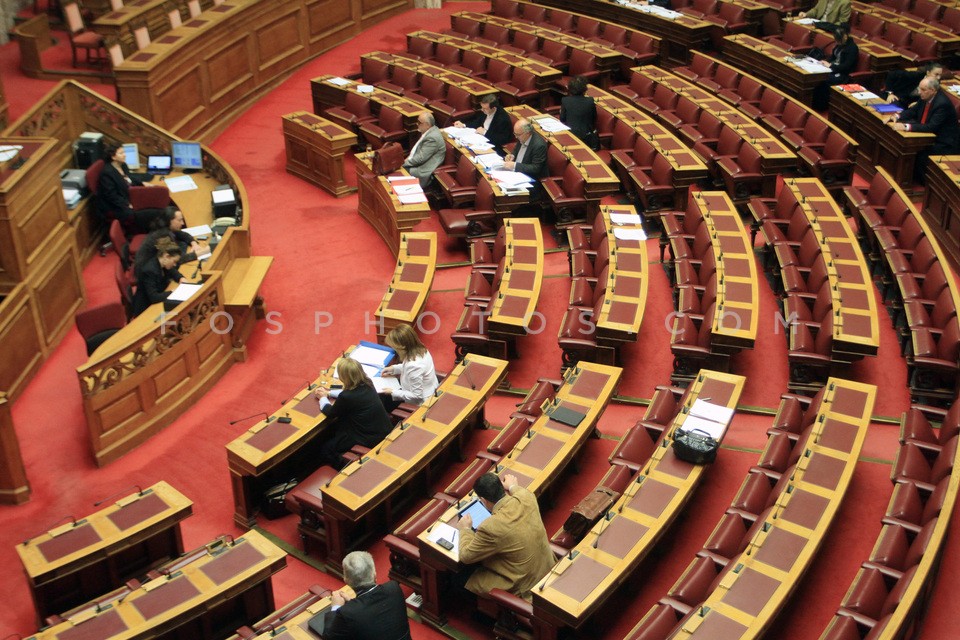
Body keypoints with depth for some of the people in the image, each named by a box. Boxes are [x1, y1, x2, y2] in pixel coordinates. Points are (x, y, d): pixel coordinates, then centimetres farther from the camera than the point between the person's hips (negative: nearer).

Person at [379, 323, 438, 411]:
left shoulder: (414, 365, -36)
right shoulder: (419, 349, -10)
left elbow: (417, 396, -27)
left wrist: (393, 393, -20)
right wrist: (394, 368, 5)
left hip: (419, 403, -9)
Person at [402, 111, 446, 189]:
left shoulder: (432, 137, -25)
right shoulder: (429, 131, 5)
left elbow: (421, 158, -24)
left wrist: (405, 162, -13)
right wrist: (409, 157, 5)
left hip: (424, 170, -10)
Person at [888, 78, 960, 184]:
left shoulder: (942, 103, -26)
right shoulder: (925, 98, -2)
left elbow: (931, 127, -34)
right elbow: (913, 111, 12)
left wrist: (906, 126, -40)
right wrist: (897, 116, -8)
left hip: (945, 143, -9)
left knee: (921, 155, -28)